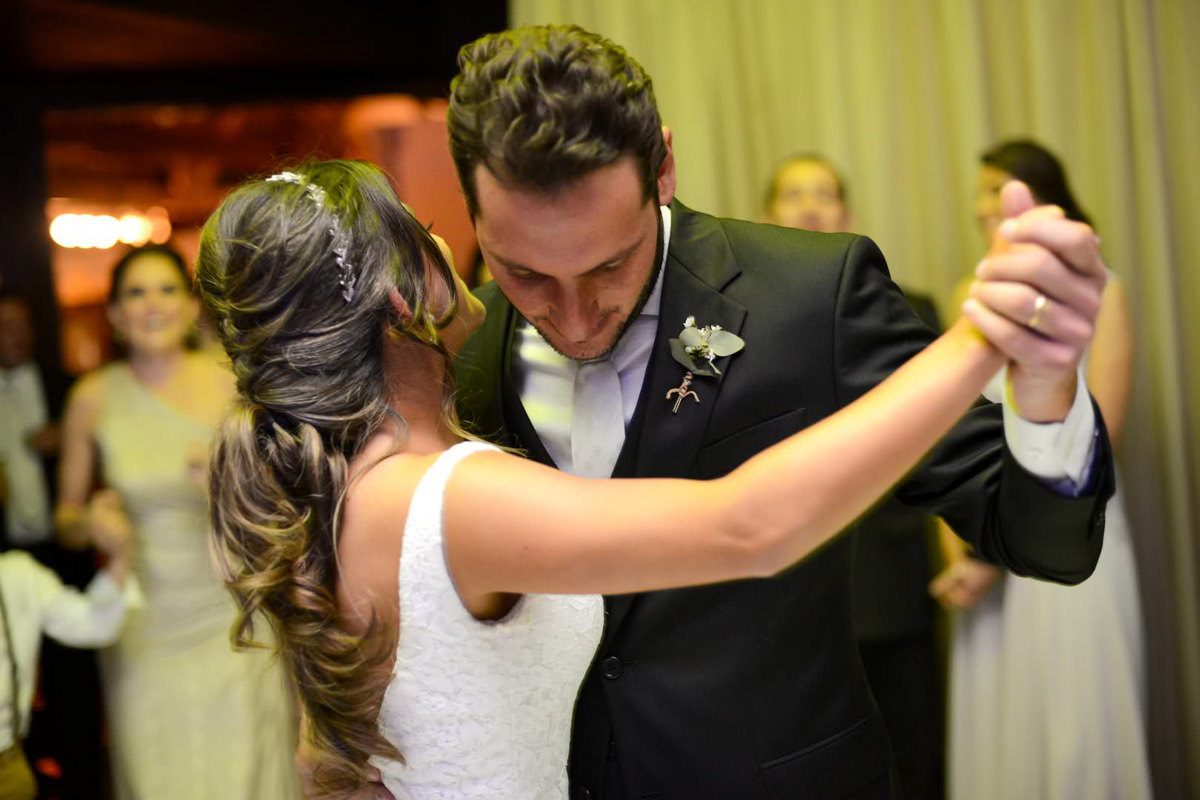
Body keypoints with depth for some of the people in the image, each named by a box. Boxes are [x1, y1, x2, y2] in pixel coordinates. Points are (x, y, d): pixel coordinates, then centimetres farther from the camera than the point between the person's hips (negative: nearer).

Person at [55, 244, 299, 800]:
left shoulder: (236, 385, -5)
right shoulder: (93, 398, -1)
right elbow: (65, 519, 9)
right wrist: (89, 521, -13)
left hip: (232, 617, -1)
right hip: (143, 627, 1)